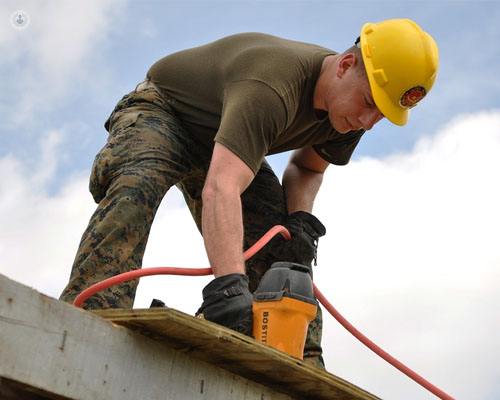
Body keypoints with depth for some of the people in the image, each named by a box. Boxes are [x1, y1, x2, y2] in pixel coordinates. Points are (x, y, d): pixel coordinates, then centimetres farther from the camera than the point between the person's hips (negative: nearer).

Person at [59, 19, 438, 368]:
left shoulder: (348, 108, -14)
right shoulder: (271, 87, -42)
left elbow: (306, 167, 6)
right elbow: (220, 190, -54)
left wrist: (300, 217, -16)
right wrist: (228, 285, -66)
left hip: (224, 137, 7)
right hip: (160, 114, -7)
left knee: (281, 243, -11)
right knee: (137, 187, -39)